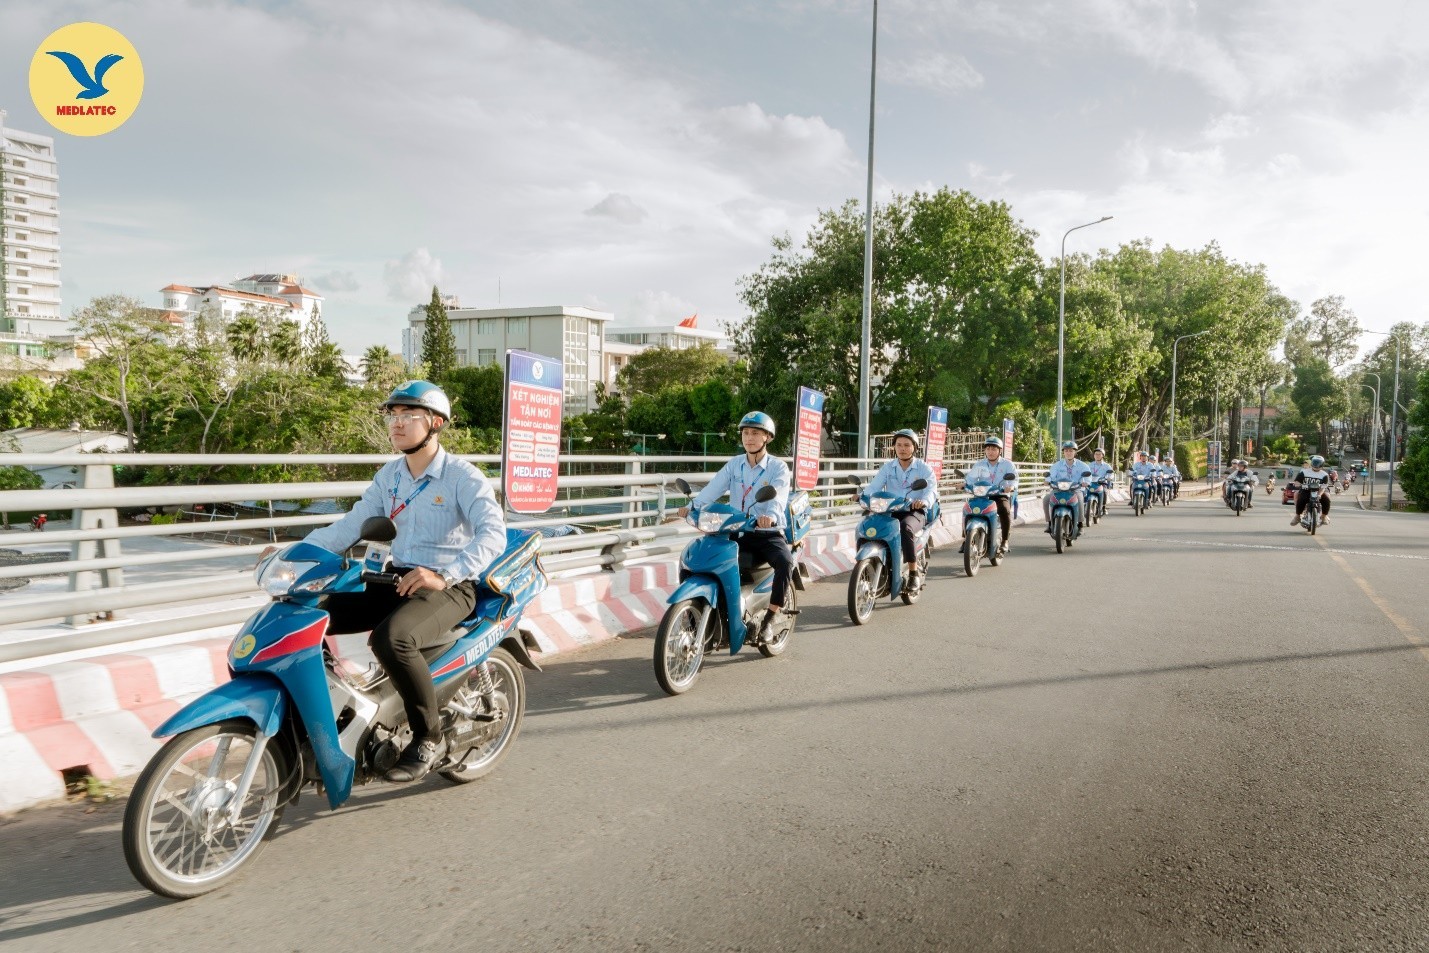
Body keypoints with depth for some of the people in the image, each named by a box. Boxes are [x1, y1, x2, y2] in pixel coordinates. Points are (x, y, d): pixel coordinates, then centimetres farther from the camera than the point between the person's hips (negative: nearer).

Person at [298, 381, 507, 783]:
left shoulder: (463, 476, -9)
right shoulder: (389, 476, 14)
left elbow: (493, 533, -22)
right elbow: (352, 524, 10)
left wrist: (444, 576, -34)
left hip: (450, 587, -7)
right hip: (396, 580, 7)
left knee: (391, 638, -35)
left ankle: (429, 738, -14)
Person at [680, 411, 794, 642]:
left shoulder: (778, 467, -3)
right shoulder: (734, 464, 9)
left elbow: (779, 495, -23)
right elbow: (713, 488, -7)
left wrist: (771, 515, -46)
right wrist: (692, 506, -27)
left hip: (768, 533, -4)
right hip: (736, 531, 4)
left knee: (785, 562, -32)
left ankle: (770, 618, -18)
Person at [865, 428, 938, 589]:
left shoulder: (924, 468, 5)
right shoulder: (887, 467, 13)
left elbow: (931, 489, -11)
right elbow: (874, 487, -1)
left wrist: (924, 501, -35)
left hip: (915, 511, -3)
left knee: (906, 527, -37)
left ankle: (914, 572, -27)